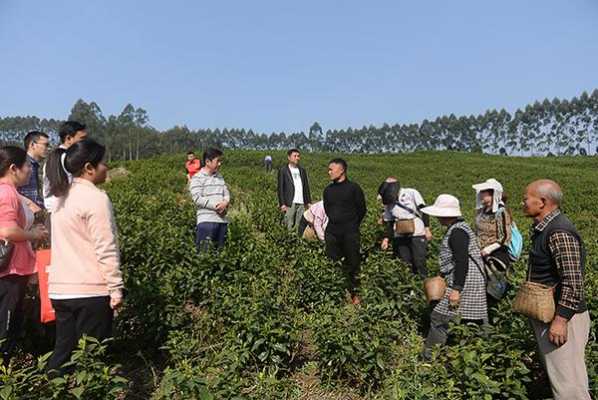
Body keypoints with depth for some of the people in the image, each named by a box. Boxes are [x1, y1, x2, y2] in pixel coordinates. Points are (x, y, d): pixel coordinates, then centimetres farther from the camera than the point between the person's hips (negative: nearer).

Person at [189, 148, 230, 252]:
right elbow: (197, 198, -12)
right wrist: (215, 206, -17)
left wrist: (225, 203, -10)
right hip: (206, 220, -6)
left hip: (222, 220, 6)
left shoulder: (220, 177, 17)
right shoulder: (197, 178, -2)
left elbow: (227, 194, 14)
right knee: (204, 251, -7)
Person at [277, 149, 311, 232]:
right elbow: (280, 188, -2)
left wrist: (308, 201, 12)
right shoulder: (283, 171, 2)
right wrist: (282, 204, -9)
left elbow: (306, 187, 18)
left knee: (300, 225, 5)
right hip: (290, 203, -4)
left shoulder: (302, 170, 17)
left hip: (301, 203, 4)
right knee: (289, 226, -5)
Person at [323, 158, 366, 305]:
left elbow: (362, 209, 2)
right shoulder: (328, 190, 9)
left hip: (350, 233, -4)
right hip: (332, 232, 4)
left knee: (352, 263, 2)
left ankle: (354, 293, 17)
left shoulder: (353, 188, -4)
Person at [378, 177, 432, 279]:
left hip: (417, 235, -4)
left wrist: (427, 229, -11)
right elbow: (389, 223, 14)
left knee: (419, 263, -4)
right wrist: (386, 238, 3)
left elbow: (423, 211, -5)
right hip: (400, 237, 4)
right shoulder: (388, 203, 10)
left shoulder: (412, 193, -3)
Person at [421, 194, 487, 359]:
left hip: (463, 284, -10)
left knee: (439, 318, -5)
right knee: (475, 321, 15)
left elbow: (462, 262, -23)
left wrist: (456, 289, -24)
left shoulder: (457, 232, -16)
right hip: (473, 283, 11)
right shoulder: (458, 228, 16)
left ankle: (429, 357, 3)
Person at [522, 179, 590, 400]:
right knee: (556, 373, 20)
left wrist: (560, 320, -23)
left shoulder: (559, 233, -21)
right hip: (546, 314, 10)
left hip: (562, 316, -10)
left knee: (567, 381, -4)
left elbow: (573, 282, -24)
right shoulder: (544, 228, 10)